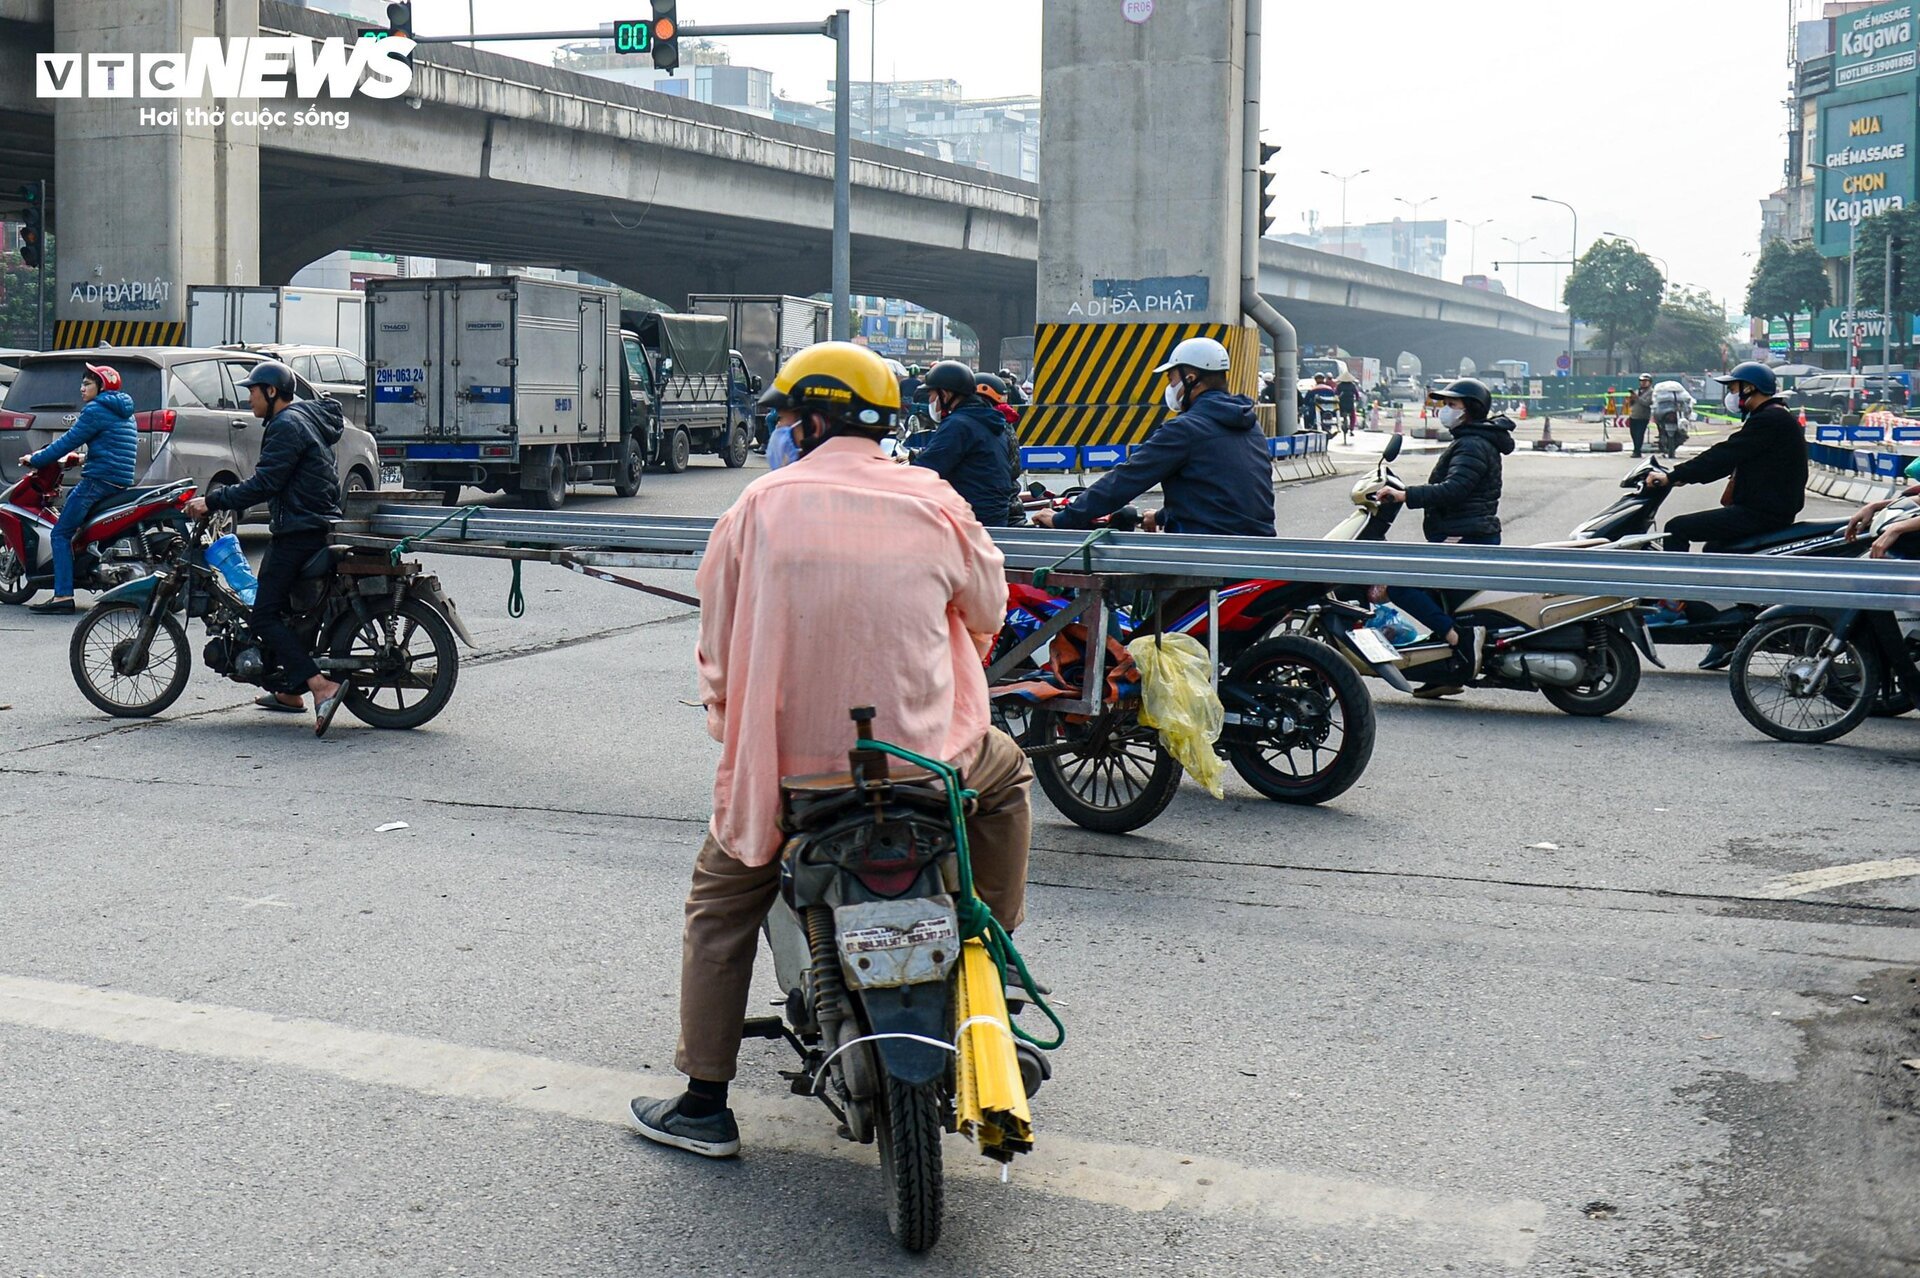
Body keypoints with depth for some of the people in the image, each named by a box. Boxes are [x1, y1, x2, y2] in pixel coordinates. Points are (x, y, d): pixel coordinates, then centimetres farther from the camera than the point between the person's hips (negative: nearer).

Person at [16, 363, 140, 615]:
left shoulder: (96, 410, -8)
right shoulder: (125, 414, 20)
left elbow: (68, 442, -9)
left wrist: (35, 460, 0)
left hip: (98, 481, -9)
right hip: (122, 483, 10)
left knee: (60, 534, -7)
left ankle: (63, 596, -18)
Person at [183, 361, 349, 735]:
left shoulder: (287, 425, -13)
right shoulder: (304, 418, 19)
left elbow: (264, 484, -21)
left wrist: (212, 502, -15)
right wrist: (221, 501, 22)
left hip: (299, 532, -11)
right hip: (316, 526, 11)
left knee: (265, 614, -13)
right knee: (277, 605, 21)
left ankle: (321, 687, -26)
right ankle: (288, 691, 28)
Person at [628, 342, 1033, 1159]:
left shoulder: (761, 505, -3)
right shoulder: (934, 503, 1)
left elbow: (718, 638, 2)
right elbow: (987, 614, 15)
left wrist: (729, 722, 20)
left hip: (791, 762, 0)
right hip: (925, 754, 1)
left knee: (721, 897, 21)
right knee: (1006, 770, 32)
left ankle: (704, 1103, 19)